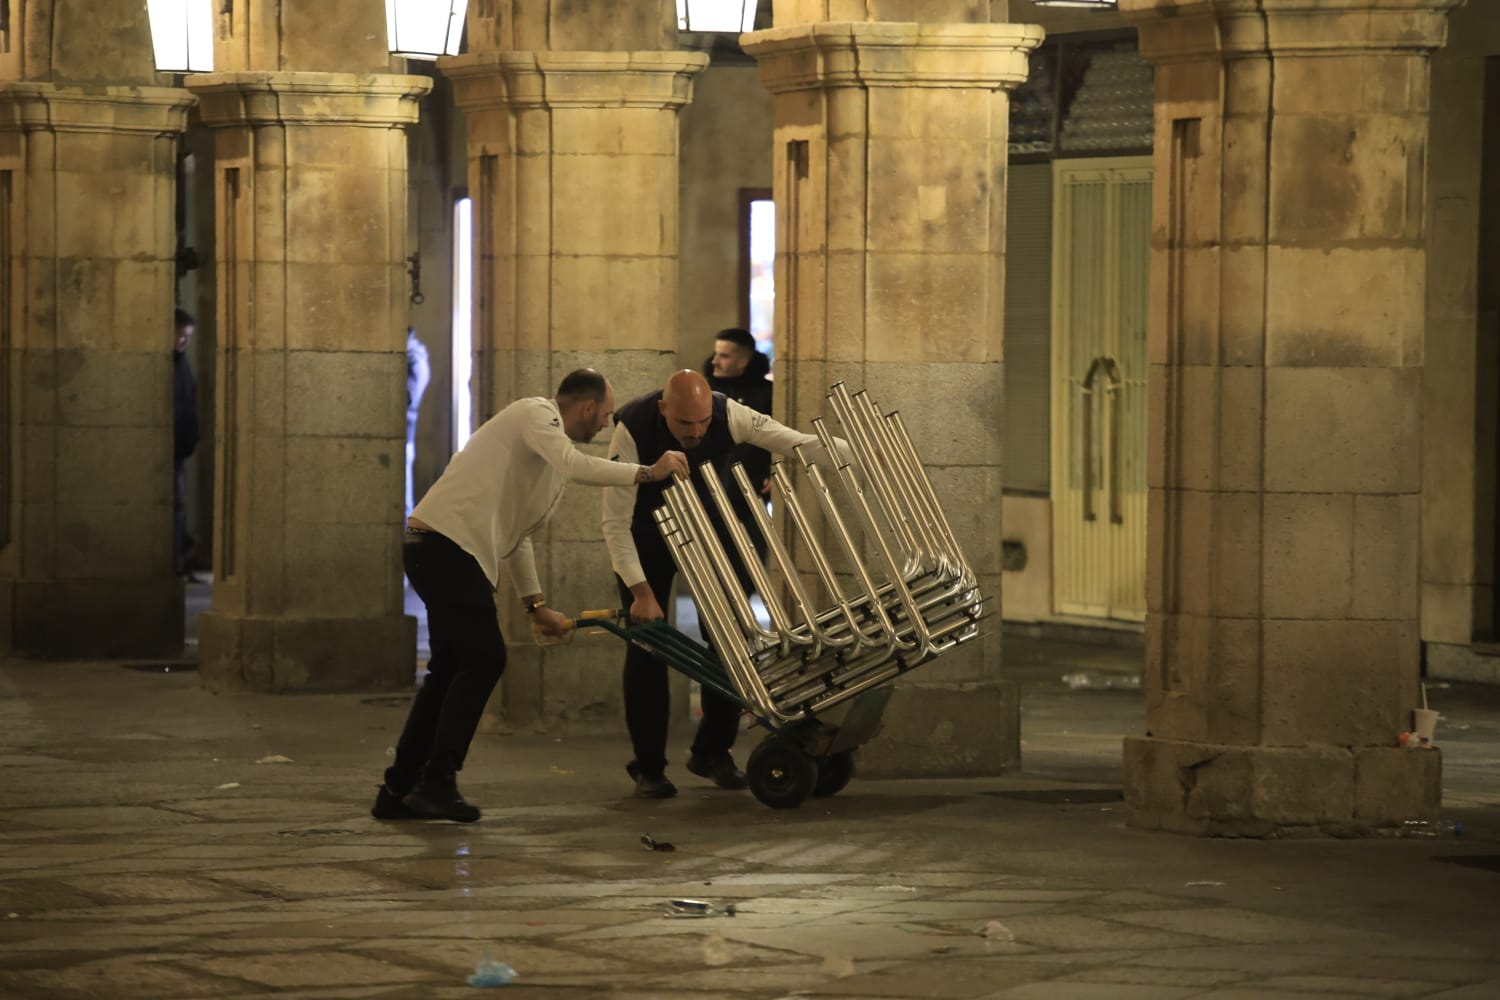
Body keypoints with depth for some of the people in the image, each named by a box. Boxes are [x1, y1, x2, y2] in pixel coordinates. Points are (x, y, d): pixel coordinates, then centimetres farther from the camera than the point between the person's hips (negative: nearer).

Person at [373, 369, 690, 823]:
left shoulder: (547, 433, 24)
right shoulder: (536, 415, -5)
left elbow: (517, 534, 27)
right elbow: (576, 466, -25)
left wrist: (535, 603, 23)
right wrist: (647, 471, -18)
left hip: (438, 549, 10)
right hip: (445, 543, -10)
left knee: (453, 668, 12)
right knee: (483, 660, -9)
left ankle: (399, 790, 14)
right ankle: (435, 785, -7)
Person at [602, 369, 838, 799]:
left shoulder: (728, 416, -26)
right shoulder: (633, 430, -33)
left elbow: (797, 442, -21)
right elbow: (616, 523, -29)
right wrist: (640, 592, -32)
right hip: (647, 533, -3)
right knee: (646, 644, -8)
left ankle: (712, 751, 12)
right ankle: (648, 768, 2)